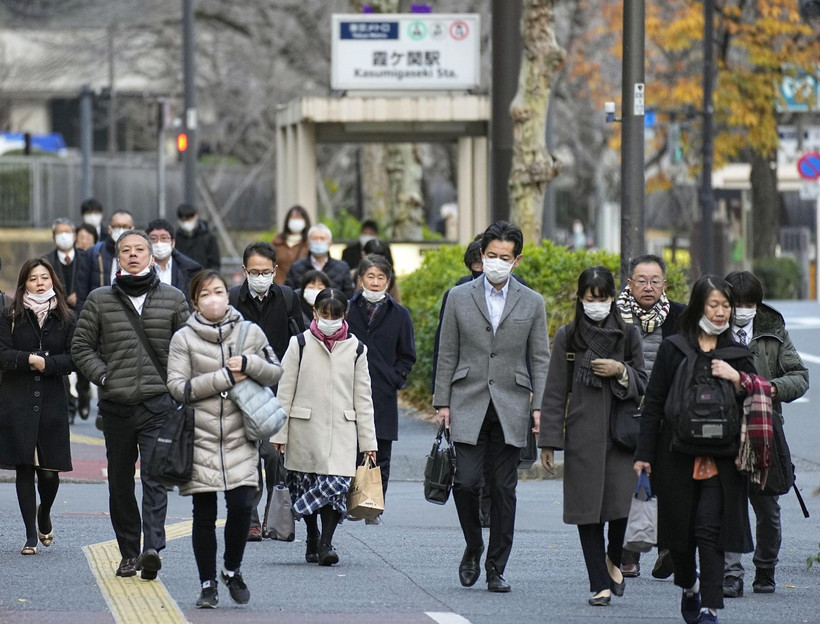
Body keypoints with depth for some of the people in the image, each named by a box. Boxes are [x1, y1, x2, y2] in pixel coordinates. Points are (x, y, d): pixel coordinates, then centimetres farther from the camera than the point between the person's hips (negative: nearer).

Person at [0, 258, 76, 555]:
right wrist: (29, 359, -19)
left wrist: (47, 363, -16)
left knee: (50, 470, -2)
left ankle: (44, 515, 30)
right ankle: (31, 535, 8)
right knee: (24, 469, -1)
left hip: (52, 400, 0)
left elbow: (73, 358, -1)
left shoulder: (65, 319, 6)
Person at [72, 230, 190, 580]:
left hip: (159, 404, -2)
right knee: (120, 482, 8)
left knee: (155, 476, -14)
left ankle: (152, 548, -23)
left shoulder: (172, 299, 6)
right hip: (116, 406, 2)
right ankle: (129, 553, 17)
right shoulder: (100, 300, 6)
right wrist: (104, 376, -3)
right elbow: (81, 346, 9)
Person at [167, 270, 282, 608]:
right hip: (201, 437, -1)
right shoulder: (184, 338, 0)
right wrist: (224, 378, -13)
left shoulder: (251, 333, 6)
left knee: (241, 505, -11)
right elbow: (177, 386, -8)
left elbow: (275, 373, 11)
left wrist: (248, 364, -10)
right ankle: (207, 584, 16)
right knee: (204, 515, 4)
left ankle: (232, 570, 14)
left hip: (239, 436, 1)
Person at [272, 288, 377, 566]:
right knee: (305, 485, 6)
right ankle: (312, 540, 25)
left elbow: (362, 398, 10)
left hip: (341, 429, 0)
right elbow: (284, 391, 4)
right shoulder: (300, 344, 3)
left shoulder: (355, 349, 7)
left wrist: (368, 440, 7)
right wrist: (279, 433, 0)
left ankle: (326, 543, -13)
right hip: (305, 427, 0)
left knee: (336, 483, -15)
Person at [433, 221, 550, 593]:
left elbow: (540, 360, 7)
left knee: (504, 490, 1)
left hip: (511, 409, 1)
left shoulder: (532, 303, 7)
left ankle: (496, 568, 8)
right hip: (468, 406, 0)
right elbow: (447, 355, 7)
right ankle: (473, 548, 13)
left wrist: (539, 407, -2)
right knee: (466, 482, -11)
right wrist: (442, 402, 1)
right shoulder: (459, 298, 6)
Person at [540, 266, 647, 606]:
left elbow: (643, 385, 12)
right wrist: (548, 441, 0)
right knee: (588, 507, -1)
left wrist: (621, 371, -9)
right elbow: (554, 392, 5)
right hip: (582, 435, 0)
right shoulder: (567, 337, 4)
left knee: (619, 502, -11)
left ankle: (614, 560, 19)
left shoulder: (628, 335, 7)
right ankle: (600, 584, 6)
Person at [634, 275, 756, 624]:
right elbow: (653, 403, 4)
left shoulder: (736, 355, 8)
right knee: (680, 528, 9)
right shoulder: (673, 349, 3)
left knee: (709, 529, -12)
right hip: (677, 456, 1)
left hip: (720, 460, 0)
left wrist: (736, 379, -10)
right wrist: (644, 454, 0)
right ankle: (689, 588, 38)